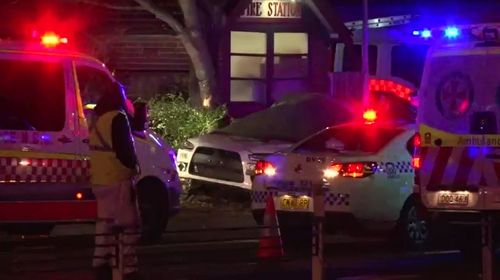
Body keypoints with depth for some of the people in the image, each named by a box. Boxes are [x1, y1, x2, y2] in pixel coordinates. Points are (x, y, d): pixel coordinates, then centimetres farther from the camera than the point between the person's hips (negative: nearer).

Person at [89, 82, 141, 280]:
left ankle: (101, 263, 14)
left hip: (99, 180, 9)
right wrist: (133, 166, -4)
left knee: (105, 222, 14)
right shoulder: (117, 117, -13)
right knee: (128, 224, -6)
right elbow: (124, 149, -18)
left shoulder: (97, 120, 14)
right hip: (117, 179, -9)